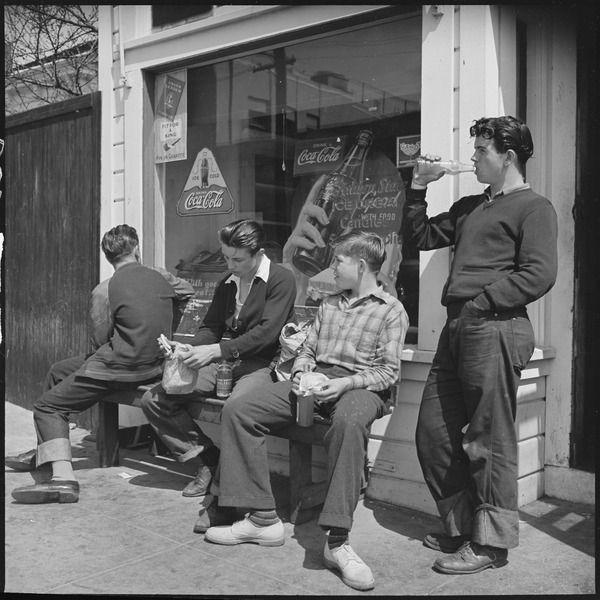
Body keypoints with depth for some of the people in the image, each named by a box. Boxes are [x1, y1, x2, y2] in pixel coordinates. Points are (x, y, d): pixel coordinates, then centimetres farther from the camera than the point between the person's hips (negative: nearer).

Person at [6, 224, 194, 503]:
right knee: (58, 370, 25)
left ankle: (63, 477, -20)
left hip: (119, 367, -8)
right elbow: (190, 293, 20)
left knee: (47, 407, -1)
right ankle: (43, 454, 32)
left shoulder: (104, 290, -13)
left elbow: (99, 340, -11)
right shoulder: (161, 276, 2)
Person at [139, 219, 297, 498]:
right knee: (153, 400, -7)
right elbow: (210, 327, 16)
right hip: (222, 362, 7)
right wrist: (190, 350, -7)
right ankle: (208, 458, 1)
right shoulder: (227, 283, 16)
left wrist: (216, 350, -25)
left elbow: (266, 332, -18)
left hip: (262, 364, -7)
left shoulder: (281, 280, -7)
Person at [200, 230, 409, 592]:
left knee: (350, 421, -44)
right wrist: (301, 373, -2)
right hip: (315, 379, 6)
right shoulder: (329, 305, 24)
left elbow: (389, 370, -5)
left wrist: (345, 382, -20)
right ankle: (263, 519, -13)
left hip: (360, 386, -6)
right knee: (238, 409, -14)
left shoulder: (391, 309, 4)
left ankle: (338, 541, -37)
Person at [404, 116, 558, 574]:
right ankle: (462, 527, 25)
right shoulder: (470, 207, 23)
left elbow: (538, 275, -14)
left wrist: (479, 303, -15)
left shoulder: (533, 207, -1)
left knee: (488, 441, -3)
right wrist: (418, 189, 20)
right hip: (457, 330, 9)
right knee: (433, 434, 10)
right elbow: (423, 237, 31)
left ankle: (491, 543, 10)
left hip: (494, 331, -8)